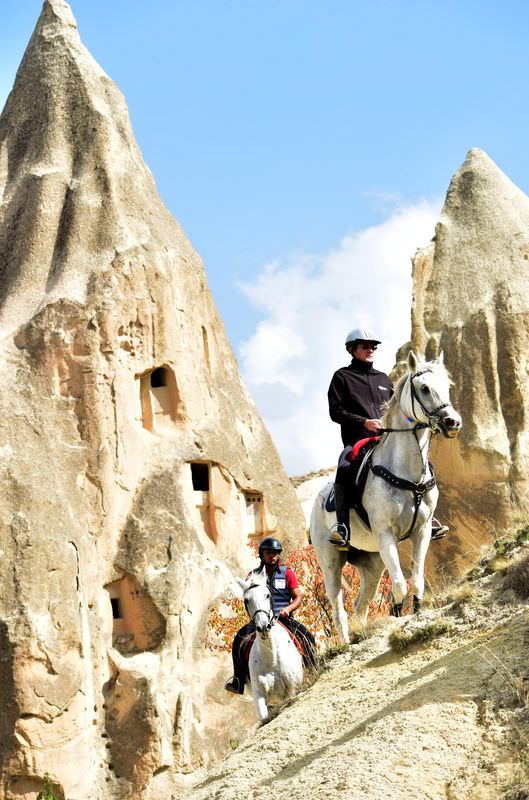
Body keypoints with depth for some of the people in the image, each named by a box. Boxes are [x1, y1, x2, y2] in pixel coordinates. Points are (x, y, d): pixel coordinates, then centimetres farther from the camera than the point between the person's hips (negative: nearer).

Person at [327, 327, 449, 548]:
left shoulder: (384, 379, 25)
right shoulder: (342, 377, 9)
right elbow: (336, 412, -1)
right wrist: (364, 422, -14)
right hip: (357, 441, -5)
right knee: (345, 468, -36)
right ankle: (342, 525, -36)